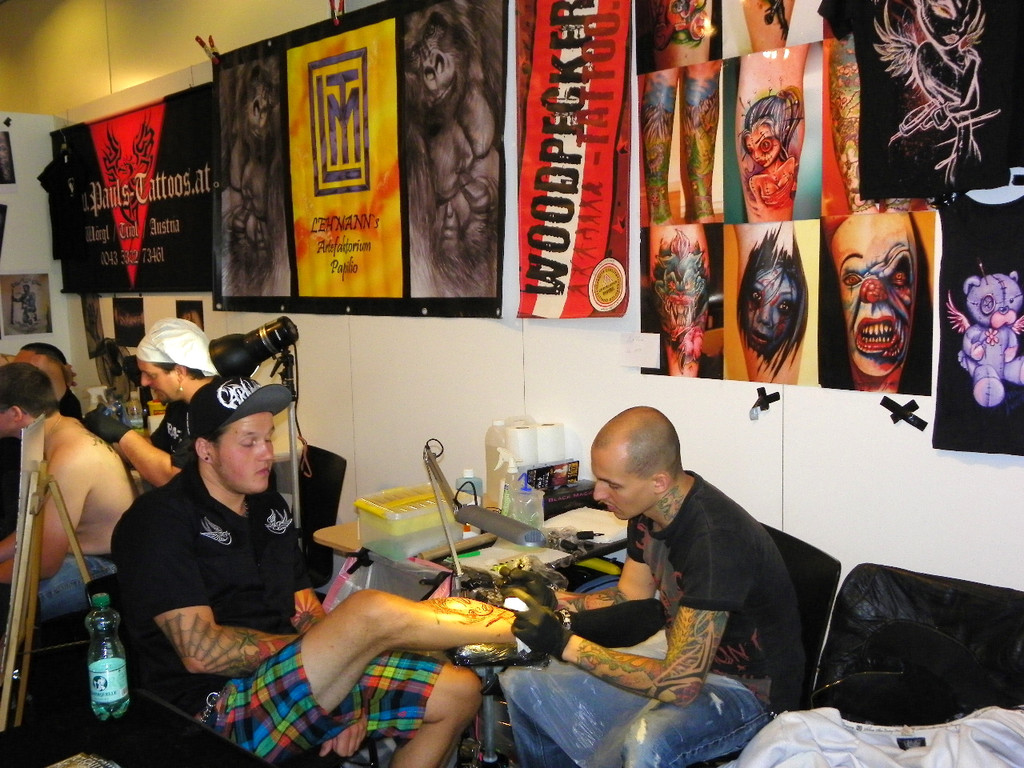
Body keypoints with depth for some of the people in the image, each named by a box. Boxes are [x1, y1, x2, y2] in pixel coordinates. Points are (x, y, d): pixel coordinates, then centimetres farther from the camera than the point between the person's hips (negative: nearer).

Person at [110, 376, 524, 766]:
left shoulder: (270, 507, 15)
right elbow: (202, 651, -19)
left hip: (296, 681, 8)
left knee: (459, 691, -2)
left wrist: (349, 688, -3)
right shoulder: (160, 520, -10)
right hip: (222, 710, -8)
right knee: (372, 611, -30)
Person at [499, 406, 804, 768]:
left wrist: (565, 644, -28)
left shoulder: (715, 540, -32)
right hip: (685, 663, 8)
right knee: (521, 682, 6)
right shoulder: (648, 511, -5)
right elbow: (630, 596, 10)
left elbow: (679, 685, -32)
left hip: (748, 689, -8)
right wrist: (556, 600, -7)